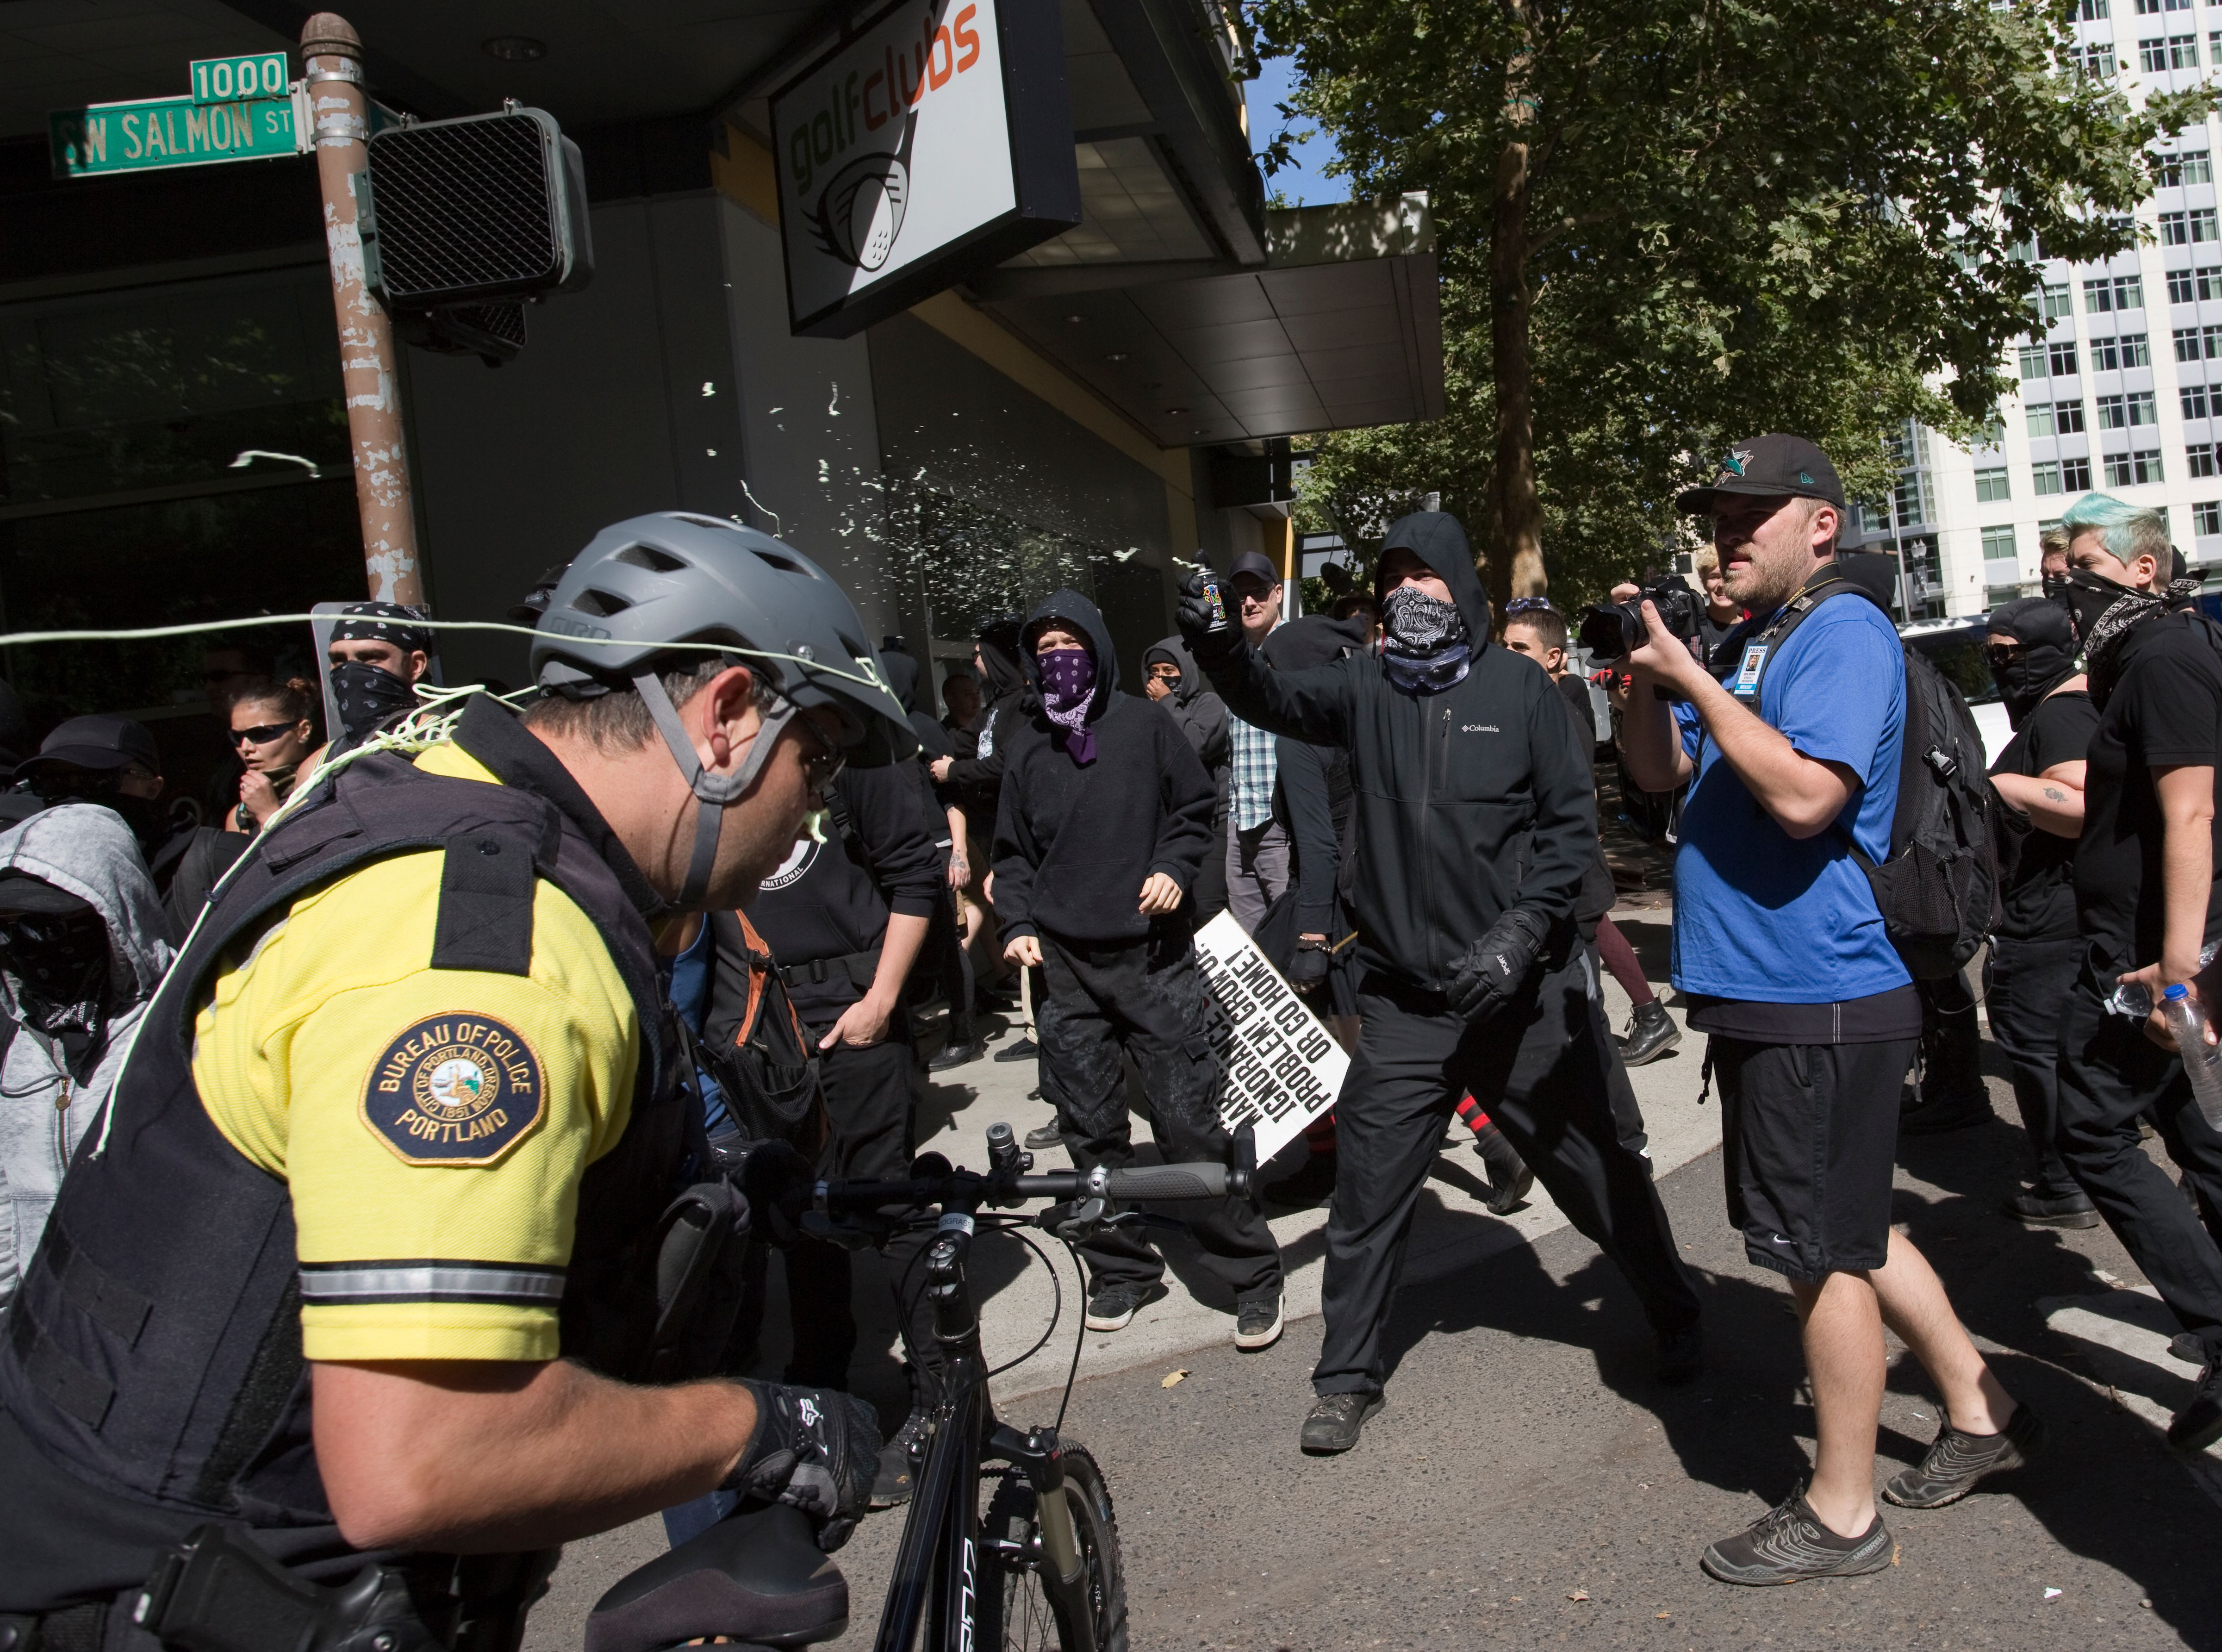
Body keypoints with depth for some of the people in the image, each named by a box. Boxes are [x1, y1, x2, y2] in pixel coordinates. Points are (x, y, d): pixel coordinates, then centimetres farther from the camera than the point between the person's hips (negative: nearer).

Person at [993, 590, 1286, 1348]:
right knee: (1091, 1130, 7)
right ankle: (1122, 1268, 24)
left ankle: (1250, 1273, 9)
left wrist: (1176, 869, -7)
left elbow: (1195, 810, 10)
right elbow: (1013, 853, 17)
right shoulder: (1023, 747, 10)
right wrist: (1018, 925, 3)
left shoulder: (1143, 724, 3)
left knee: (1189, 1120, -4)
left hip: (1153, 957, -3)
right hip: (1064, 966, 3)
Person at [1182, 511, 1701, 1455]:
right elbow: (1275, 701, -13)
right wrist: (1215, 646, -32)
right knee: (1366, 1194, 4)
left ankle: (1675, 1318, 38)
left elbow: (1571, 822, -1)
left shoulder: (1518, 687, -1)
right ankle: (1348, 1377, 23)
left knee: (1596, 1169, 13)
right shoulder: (1367, 688, 3)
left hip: (1523, 989, -1)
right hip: (1405, 998, 1)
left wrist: (1522, 929, -12)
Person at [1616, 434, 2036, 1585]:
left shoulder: (1845, 634, -13)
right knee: (1844, 1232, 21)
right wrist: (1648, 672, 0)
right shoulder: (1760, 644, 16)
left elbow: (1805, 795, -27)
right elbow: (1660, 771, 16)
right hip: (1771, 991, 10)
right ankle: (1979, 1413, 37)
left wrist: (1693, 679, -21)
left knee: (1825, 1251, 2)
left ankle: (1840, 1515, 16)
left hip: (1818, 1001, -10)